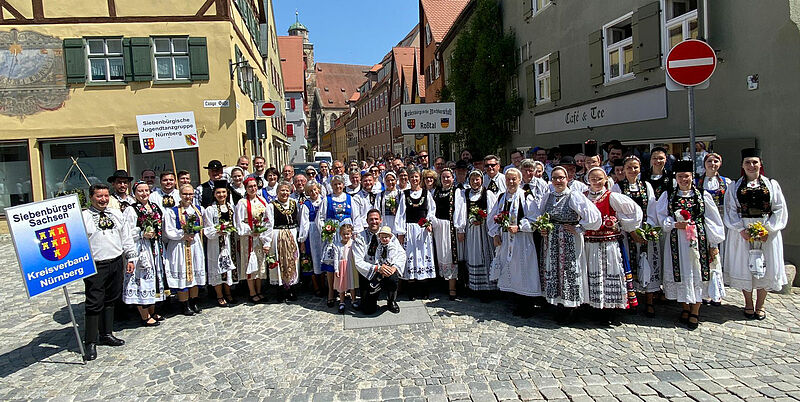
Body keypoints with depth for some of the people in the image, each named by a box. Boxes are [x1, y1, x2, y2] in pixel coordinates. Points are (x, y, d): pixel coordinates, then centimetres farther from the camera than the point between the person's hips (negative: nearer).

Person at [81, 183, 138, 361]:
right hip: (95, 267, -5)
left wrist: (131, 257, 11)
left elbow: (126, 237, 14)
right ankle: (90, 342, 6)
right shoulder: (83, 217, -6)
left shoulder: (116, 214, 10)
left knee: (111, 300, 15)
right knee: (94, 303, -4)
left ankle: (106, 334, 28)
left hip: (117, 264, 6)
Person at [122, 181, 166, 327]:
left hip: (154, 248, 7)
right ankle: (145, 316, 6)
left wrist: (155, 233, 7)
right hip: (140, 249, -7)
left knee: (154, 276, 13)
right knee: (142, 278, -3)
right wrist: (143, 234, -20)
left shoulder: (154, 208, 12)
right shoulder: (131, 210, -9)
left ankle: (152, 312, 25)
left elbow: (160, 226, 23)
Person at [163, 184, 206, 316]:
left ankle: (194, 303, 20)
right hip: (179, 247, -5)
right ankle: (185, 306, 10)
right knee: (183, 275, -1)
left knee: (196, 274, 8)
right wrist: (183, 235, -17)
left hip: (196, 245, 5)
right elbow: (169, 232, -8)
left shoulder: (198, 210, 10)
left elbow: (203, 228, 19)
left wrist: (195, 233, 1)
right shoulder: (172, 212, -5)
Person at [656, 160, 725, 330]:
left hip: (699, 239, 0)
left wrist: (713, 244, 0)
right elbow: (662, 217, 5)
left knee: (698, 272, 1)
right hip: (677, 241, 1)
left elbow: (713, 220, 3)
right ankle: (685, 308, 19)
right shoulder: (668, 196, 6)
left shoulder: (702, 195, 3)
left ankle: (695, 311, 12)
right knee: (680, 273, 4)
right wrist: (675, 224, -14)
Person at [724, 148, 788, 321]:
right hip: (742, 232, 0)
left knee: (764, 268, 5)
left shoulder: (772, 185, 5)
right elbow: (730, 212, 0)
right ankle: (748, 304, 20)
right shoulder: (734, 187, 5)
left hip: (767, 232, 0)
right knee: (744, 267, 4)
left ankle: (760, 305, 20)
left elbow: (780, 210, 1)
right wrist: (741, 230, -13)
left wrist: (768, 230, -11)